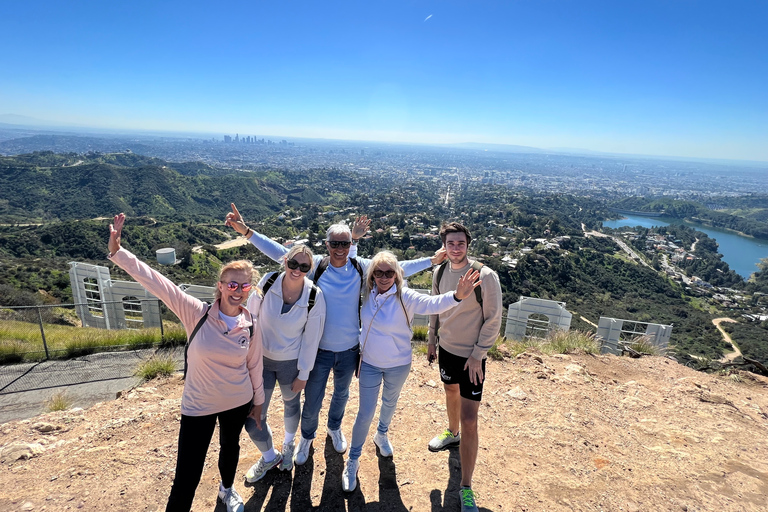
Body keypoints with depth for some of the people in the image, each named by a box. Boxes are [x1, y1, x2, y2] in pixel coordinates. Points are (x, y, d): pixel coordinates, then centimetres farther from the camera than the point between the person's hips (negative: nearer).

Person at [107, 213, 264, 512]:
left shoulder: (251, 326, -12)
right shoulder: (197, 313, -19)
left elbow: (254, 366, 1)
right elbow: (156, 282, -26)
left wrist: (258, 402, 11)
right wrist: (117, 252, -34)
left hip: (237, 403, 3)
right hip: (198, 406, -3)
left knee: (230, 446, 28)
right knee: (187, 476, 0)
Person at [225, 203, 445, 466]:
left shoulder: (361, 267, -9)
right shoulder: (315, 265, -13)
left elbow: (398, 268, -4)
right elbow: (280, 252, -16)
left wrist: (431, 260, -5)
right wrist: (247, 231, -22)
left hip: (349, 348, 2)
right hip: (319, 348, -2)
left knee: (341, 394, 25)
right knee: (312, 401, 12)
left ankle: (335, 428, 56)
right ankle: (307, 437, 44)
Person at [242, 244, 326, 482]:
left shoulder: (314, 297, -20)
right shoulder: (267, 282, -17)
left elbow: (311, 338, -11)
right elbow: (251, 318, -5)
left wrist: (303, 373, -6)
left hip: (291, 362, -1)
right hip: (261, 358, 2)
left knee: (291, 403, 23)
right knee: (252, 417, 5)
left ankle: (288, 443, 56)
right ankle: (269, 456, 36)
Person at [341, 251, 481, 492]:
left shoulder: (405, 296, -25)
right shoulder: (368, 292, -14)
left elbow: (432, 303, -42)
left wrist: (456, 296, -58)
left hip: (398, 365, -1)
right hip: (369, 364, 1)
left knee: (389, 403, 26)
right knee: (365, 413, 7)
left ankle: (382, 435, 57)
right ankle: (353, 459, 29)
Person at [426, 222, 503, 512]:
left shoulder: (485, 276, -22)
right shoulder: (440, 273, -5)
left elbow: (493, 319, -15)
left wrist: (477, 355, -15)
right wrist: (432, 340, 13)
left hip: (471, 356, -5)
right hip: (446, 349, 6)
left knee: (469, 421, -3)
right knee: (451, 392, 29)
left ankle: (466, 488, 13)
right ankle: (452, 433, 58)